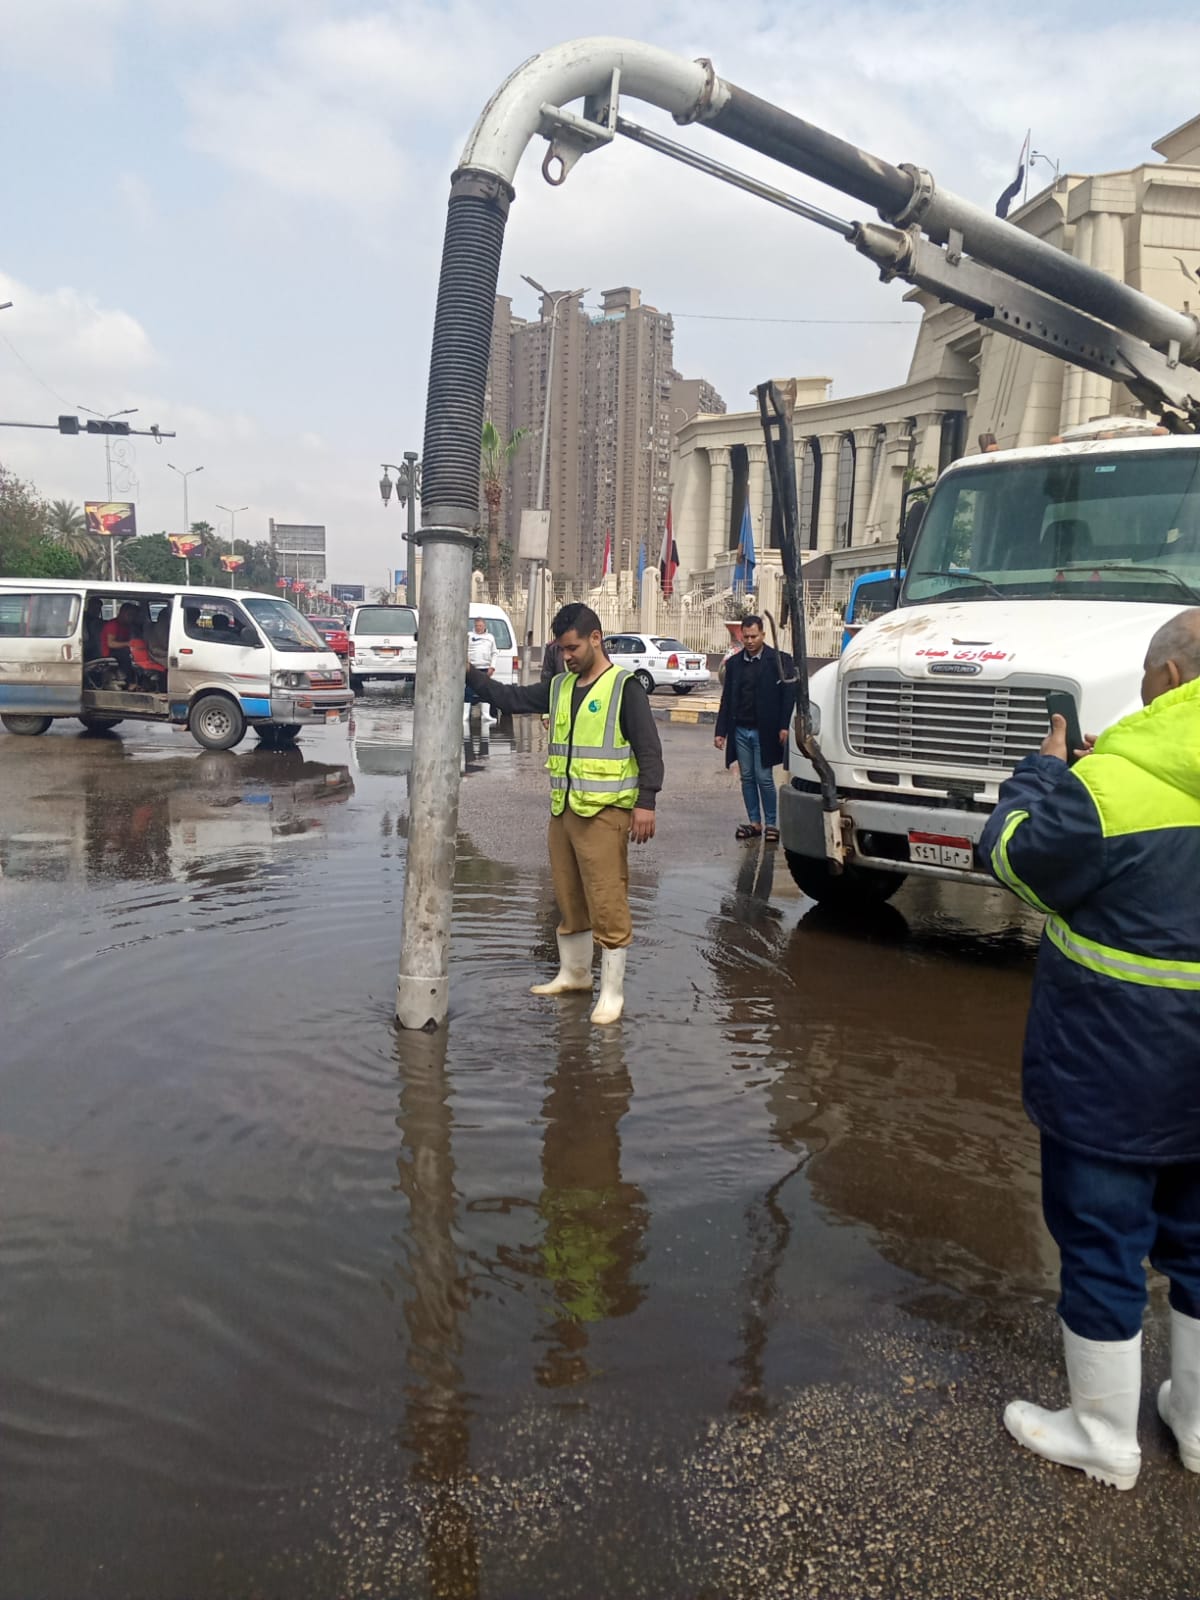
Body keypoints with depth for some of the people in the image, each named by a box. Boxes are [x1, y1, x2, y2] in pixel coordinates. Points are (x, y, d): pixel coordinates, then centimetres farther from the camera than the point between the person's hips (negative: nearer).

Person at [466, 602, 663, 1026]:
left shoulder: (624, 687, -7)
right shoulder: (560, 687, 13)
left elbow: (649, 749, -10)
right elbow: (510, 698, 12)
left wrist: (646, 803, -17)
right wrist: (470, 673, 1)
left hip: (604, 812, -7)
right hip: (562, 810, 7)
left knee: (607, 904, -4)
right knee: (568, 899, 17)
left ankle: (612, 992, 6)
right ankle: (573, 973, 33)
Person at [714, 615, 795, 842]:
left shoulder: (779, 660, -4)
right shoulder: (734, 663, 9)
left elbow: (789, 694, -7)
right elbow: (727, 699, 11)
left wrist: (784, 726, -15)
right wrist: (721, 731, 6)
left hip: (764, 731, -4)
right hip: (740, 730, 4)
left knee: (764, 778, -3)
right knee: (747, 778, 8)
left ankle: (772, 824, 7)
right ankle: (754, 822, 17)